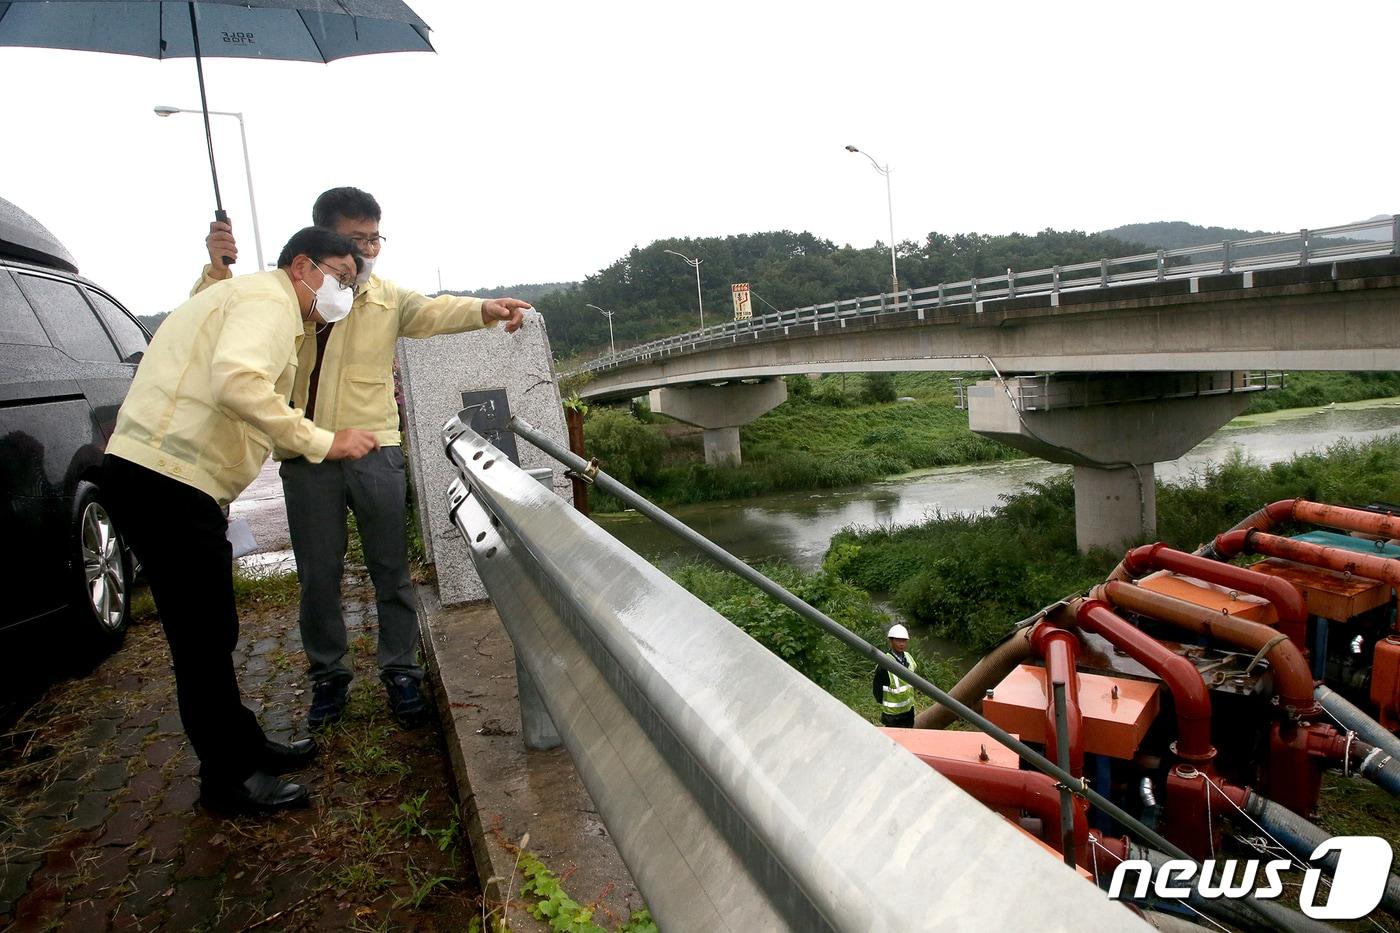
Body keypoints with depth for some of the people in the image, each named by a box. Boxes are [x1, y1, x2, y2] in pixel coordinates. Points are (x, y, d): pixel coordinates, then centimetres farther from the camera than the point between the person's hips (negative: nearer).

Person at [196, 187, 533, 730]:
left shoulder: (388, 299, 7)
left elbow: (434, 311, -11)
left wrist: (483, 309, -31)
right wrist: (217, 269, -12)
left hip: (374, 450, 0)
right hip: (306, 457, 0)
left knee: (391, 569, 4)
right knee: (318, 575, 8)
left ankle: (400, 673, 19)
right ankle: (329, 676, 25)